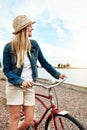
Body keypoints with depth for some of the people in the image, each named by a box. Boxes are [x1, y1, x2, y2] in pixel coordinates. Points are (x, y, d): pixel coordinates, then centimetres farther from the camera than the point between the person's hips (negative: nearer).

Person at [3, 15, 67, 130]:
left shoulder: (34, 44, 1)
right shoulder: (9, 47, -7)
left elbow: (44, 62, 7)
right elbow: (6, 70, -7)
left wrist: (57, 74, 5)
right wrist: (21, 81, -22)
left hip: (30, 86, 3)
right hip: (15, 86, -3)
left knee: (29, 120, 5)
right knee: (15, 118, 3)